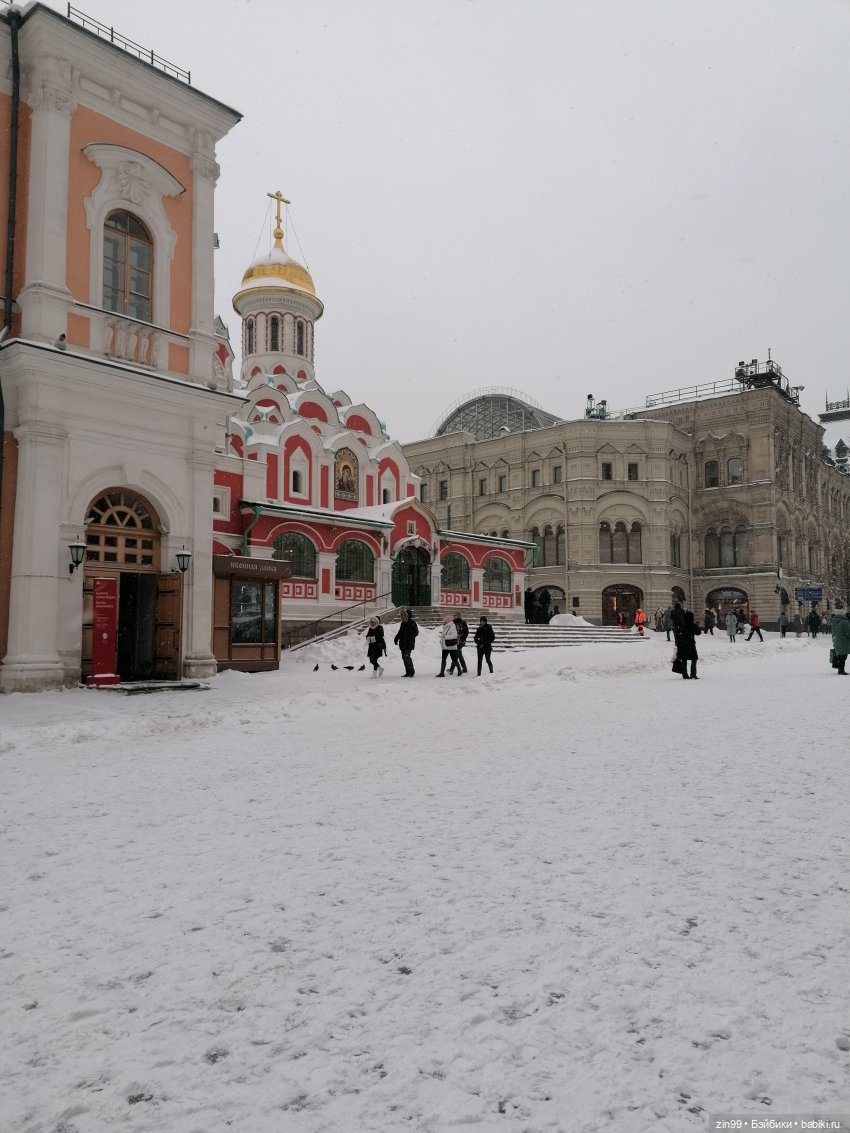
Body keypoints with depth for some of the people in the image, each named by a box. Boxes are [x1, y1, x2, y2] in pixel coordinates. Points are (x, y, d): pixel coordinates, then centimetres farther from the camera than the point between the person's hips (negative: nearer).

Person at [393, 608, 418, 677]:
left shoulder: (412, 623, -7)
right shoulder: (403, 623, 15)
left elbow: (416, 632, -9)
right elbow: (400, 632, 23)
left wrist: (409, 637, -19)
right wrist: (396, 638, 9)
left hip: (409, 643, -8)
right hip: (403, 643, 8)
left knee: (407, 656, -16)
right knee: (404, 657, 7)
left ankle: (412, 671, -5)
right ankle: (408, 672, 14)